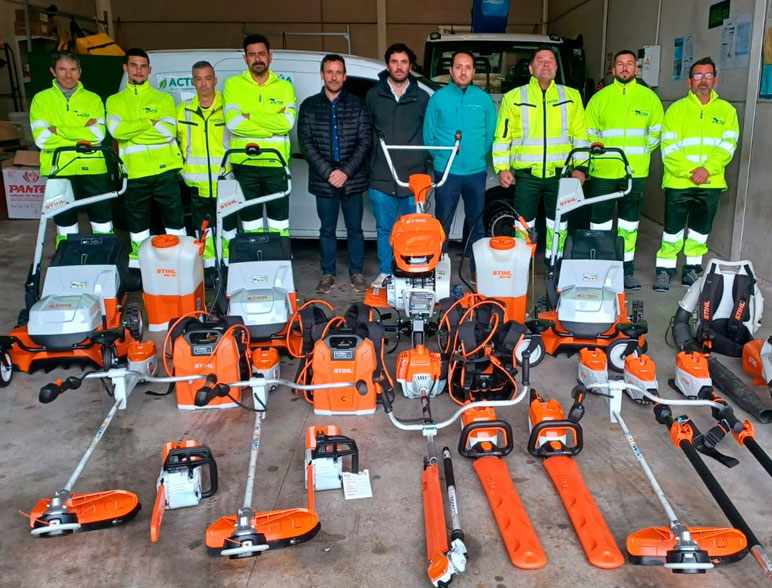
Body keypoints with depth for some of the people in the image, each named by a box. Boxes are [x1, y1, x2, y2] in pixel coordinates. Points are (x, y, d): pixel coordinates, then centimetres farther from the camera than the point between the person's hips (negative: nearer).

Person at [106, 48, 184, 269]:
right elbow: (116, 129, -7)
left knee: (174, 216, 1)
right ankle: (137, 266, 19)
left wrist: (131, 130, -8)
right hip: (134, 172, 2)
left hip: (164, 169, -1)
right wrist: (150, 123, -10)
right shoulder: (115, 101, 12)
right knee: (136, 219, 9)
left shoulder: (163, 99, 8)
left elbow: (169, 130, -9)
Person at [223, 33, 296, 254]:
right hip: (244, 164, 0)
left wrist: (250, 115, -11)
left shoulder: (284, 87, 6)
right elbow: (233, 123, -10)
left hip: (276, 164, 0)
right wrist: (272, 123, -12)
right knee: (250, 222, 9)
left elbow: (287, 123, -10)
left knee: (279, 222, 7)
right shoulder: (233, 85, 5)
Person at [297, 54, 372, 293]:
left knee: (354, 229, 7)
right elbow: (305, 143, -1)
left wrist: (345, 171, -12)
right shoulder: (309, 106, 5)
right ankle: (328, 273, 21)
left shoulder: (358, 105, 4)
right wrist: (328, 172, -12)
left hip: (353, 179, 0)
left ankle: (356, 272, 20)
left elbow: (365, 141, -2)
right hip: (323, 181, 1)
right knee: (327, 229, 9)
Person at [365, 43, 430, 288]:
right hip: (381, 177, 0)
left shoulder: (422, 98, 7)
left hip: (413, 177, 0)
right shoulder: (373, 96, 6)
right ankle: (385, 272, 22)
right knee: (384, 229, 8)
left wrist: (424, 164, 3)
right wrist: (368, 164, 5)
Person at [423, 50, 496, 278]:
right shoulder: (438, 98, 0)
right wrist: (442, 156, 0)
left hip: (476, 172, 2)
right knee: (442, 224, 3)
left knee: (476, 224, 9)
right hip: (446, 172, -1)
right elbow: (428, 135, 3)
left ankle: (478, 269, 20)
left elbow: (491, 134, 10)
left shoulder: (484, 99, 4)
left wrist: (478, 155, 4)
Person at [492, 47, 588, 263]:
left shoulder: (571, 97, 8)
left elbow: (580, 134, 8)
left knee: (558, 222, 10)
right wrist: (501, 168, -7)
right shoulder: (513, 98, 4)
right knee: (524, 223, 4)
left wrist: (580, 167, 0)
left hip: (560, 174, 2)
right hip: (526, 174, -2)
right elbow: (502, 137, 2)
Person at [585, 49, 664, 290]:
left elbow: (656, 133, 14)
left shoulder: (649, 98, 7)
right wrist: (599, 153, -3)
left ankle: (627, 269, 16)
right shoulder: (599, 98, 3)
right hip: (603, 171, -1)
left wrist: (639, 153, 8)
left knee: (630, 223, 8)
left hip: (635, 173, 2)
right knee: (600, 222, 1)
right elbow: (588, 134, 6)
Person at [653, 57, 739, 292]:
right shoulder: (677, 109, 3)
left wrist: (707, 169, -17)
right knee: (673, 228, 1)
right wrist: (688, 172, -17)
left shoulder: (726, 110, 9)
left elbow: (727, 146, -1)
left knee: (701, 229, 11)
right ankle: (665, 269, 11)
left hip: (710, 183, 2)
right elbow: (669, 147, -6)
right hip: (678, 182, -2)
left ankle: (692, 269, 24)